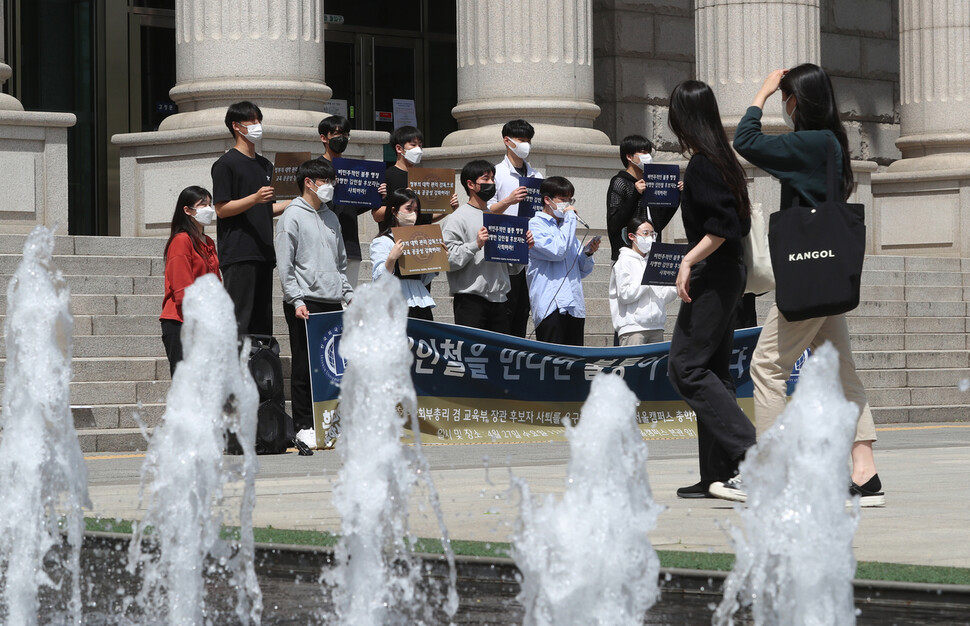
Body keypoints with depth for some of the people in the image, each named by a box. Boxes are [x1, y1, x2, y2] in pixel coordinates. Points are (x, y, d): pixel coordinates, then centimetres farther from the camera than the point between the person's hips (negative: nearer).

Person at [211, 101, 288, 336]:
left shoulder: (265, 165, 20)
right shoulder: (226, 164, -4)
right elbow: (222, 209, -10)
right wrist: (255, 198, -22)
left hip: (263, 253, 8)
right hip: (238, 253, -8)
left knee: (263, 320, 7)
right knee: (239, 319, -12)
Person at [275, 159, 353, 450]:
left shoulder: (331, 218, 18)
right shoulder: (293, 216, -3)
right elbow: (285, 265, -7)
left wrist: (349, 294, 13)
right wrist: (297, 300, -14)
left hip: (332, 303, 6)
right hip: (306, 302, -6)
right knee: (305, 367, -4)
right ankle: (304, 426, -1)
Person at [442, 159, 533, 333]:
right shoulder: (457, 219, -1)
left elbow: (512, 267, 20)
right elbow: (447, 260, -14)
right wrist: (476, 245, -22)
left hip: (499, 300, 6)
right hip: (470, 299, -6)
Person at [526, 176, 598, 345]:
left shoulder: (565, 226, 24)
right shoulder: (536, 225, 1)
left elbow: (582, 271, 23)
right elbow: (557, 251, -16)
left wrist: (588, 253, 2)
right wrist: (570, 218, -6)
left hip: (575, 305, 7)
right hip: (550, 305, -7)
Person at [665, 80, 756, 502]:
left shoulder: (702, 164, -14)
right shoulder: (722, 160, 13)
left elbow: (724, 226, -23)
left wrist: (690, 260, -26)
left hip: (713, 273, -10)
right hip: (728, 272, 10)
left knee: (686, 367, -11)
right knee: (712, 371, 11)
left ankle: (750, 455, -21)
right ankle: (718, 475, 11)